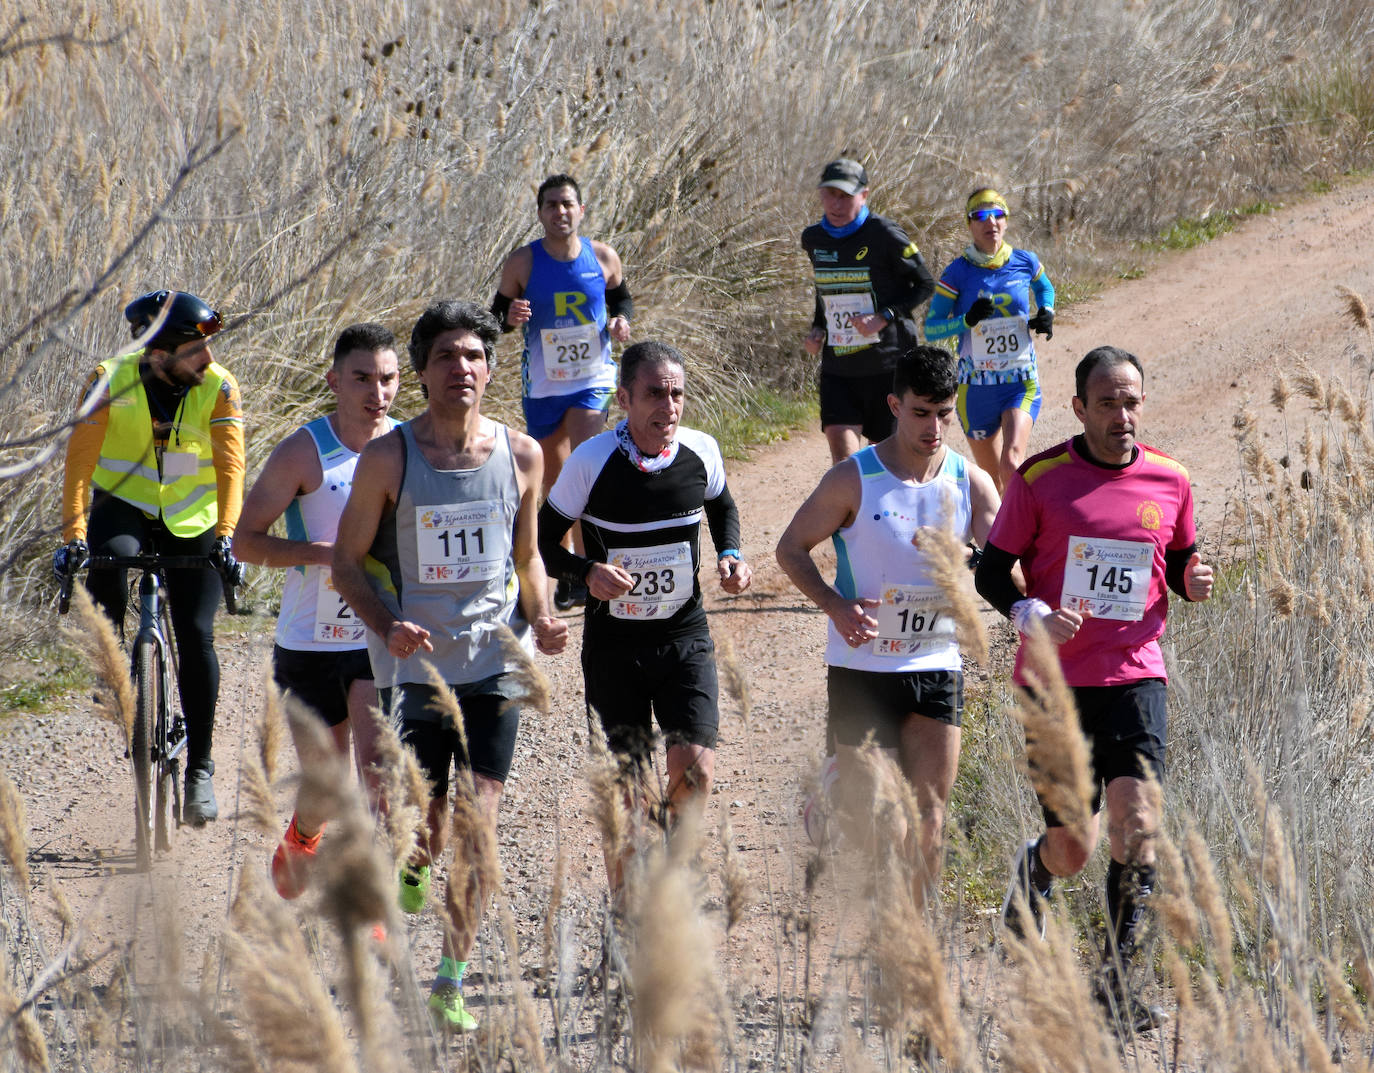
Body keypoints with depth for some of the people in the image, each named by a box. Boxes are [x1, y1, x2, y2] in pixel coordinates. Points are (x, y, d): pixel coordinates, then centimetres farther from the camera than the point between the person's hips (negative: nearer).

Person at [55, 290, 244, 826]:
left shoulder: (219, 387, -16)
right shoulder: (111, 381, -19)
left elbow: (229, 463, -20)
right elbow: (79, 459, -21)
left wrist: (225, 535, -32)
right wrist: (73, 534, -32)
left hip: (190, 519, 1)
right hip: (124, 505, -1)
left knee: (196, 637, -9)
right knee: (109, 559, -36)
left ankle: (199, 768, 2)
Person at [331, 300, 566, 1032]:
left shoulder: (520, 455, 3)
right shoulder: (388, 459, -6)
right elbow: (347, 561, 0)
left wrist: (540, 621, -4)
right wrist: (386, 626, -17)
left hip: (493, 665, 2)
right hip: (415, 665, -2)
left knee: (478, 830, -3)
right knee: (428, 836, -2)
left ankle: (451, 982, 8)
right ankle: (405, 856, 34)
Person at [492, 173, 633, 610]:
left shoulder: (603, 258, -2)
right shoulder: (523, 262, -6)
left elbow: (622, 298, 16)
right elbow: (496, 316, 3)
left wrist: (621, 320, -6)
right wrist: (510, 316, -21)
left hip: (593, 380, -1)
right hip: (543, 385, 1)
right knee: (553, 483, 10)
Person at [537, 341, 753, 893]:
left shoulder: (701, 451, -4)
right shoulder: (592, 461, -14)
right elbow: (543, 541, -5)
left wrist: (730, 555, -1)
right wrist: (588, 572, -24)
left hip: (685, 635, 2)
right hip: (614, 641, -2)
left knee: (694, 767, -13)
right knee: (625, 786, 0)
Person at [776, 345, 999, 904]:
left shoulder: (972, 484, 0)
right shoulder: (853, 481, -9)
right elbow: (791, 549, -1)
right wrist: (836, 606, -17)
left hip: (937, 668, 3)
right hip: (862, 666, -3)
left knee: (928, 817, 1)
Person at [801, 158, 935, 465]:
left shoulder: (884, 234, -11)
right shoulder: (813, 238, 7)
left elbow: (924, 284, -4)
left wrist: (884, 318, -16)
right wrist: (817, 329, 7)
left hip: (887, 364, -4)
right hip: (838, 367, 4)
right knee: (842, 457, -11)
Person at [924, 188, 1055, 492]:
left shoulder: (1025, 262, -1)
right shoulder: (957, 273, -8)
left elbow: (1044, 288, 23)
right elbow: (930, 329, -6)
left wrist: (1046, 313, 1)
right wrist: (967, 320, -24)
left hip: (1022, 383, 0)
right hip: (977, 385, 0)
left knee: (1011, 464, -22)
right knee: (991, 480, 10)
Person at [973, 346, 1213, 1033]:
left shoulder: (1169, 481, 4)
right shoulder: (1039, 479, -4)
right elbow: (991, 571, 1)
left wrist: (1194, 581, -6)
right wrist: (1032, 616, -19)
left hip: (1135, 675, 2)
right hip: (1056, 681, -2)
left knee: (1136, 823, -15)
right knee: (1074, 851, 1)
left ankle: (1116, 982, -7)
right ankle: (1035, 867, 39)